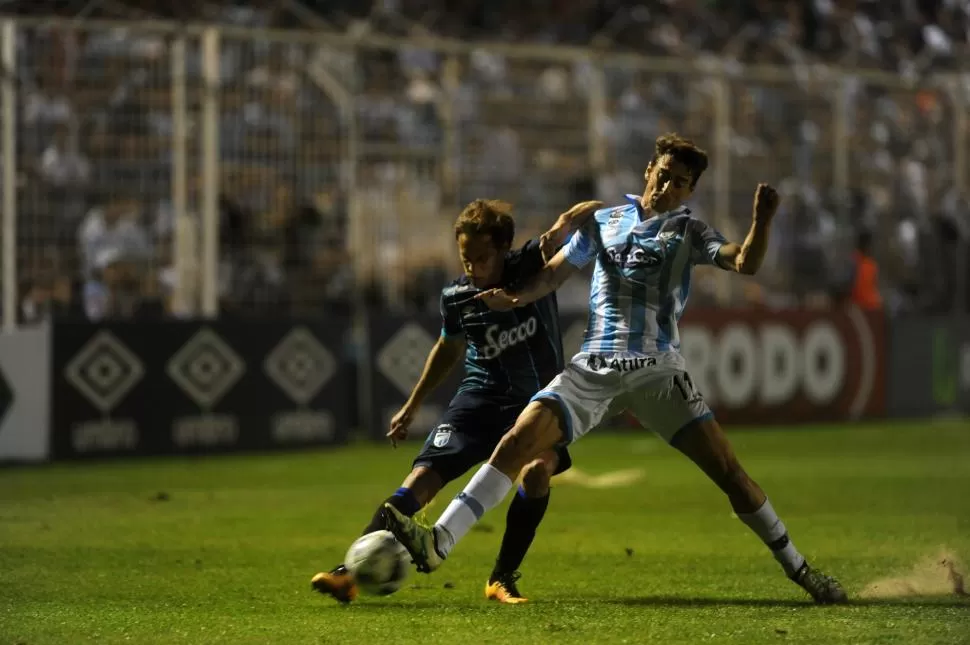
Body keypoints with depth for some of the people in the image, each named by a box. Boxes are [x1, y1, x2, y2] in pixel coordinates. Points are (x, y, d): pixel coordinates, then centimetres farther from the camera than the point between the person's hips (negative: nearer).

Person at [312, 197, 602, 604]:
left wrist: (563, 226, -33)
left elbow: (593, 211, -10)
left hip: (537, 401, -1)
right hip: (481, 399, 2)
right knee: (422, 478, -15)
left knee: (537, 469, -31)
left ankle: (502, 580, -18)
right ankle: (349, 573, -15)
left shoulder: (532, 266, -14)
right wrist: (412, 407, 21)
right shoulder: (456, 298, -7)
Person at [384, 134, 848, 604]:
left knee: (726, 469, -8)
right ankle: (438, 543, -20)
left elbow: (745, 262, -7)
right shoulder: (605, 221, 14)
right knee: (518, 442, -16)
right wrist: (517, 297, -8)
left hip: (655, 369, -1)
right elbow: (555, 272, 13)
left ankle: (797, 569, 4)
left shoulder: (687, 232, 8)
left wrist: (762, 221, -26)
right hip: (592, 367, 1)